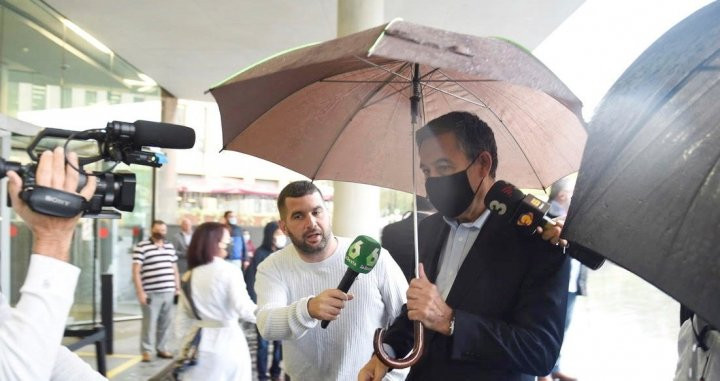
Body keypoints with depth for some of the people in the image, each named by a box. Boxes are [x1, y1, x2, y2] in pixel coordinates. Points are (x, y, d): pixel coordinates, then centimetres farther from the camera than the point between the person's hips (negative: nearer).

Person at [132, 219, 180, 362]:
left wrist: (177, 288, 15)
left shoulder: (170, 247, 15)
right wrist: (140, 292, -12)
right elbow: (136, 271, -7)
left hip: (169, 292, 5)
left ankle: (162, 348, 21)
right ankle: (146, 351, 10)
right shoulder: (141, 247, -4)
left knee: (166, 322, 10)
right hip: (151, 293, -5)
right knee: (149, 323, -1)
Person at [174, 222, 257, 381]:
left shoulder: (188, 276, 4)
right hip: (228, 344, -4)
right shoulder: (230, 271, -11)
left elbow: (182, 323, 8)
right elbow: (245, 309, -21)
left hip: (199, 346, 4)